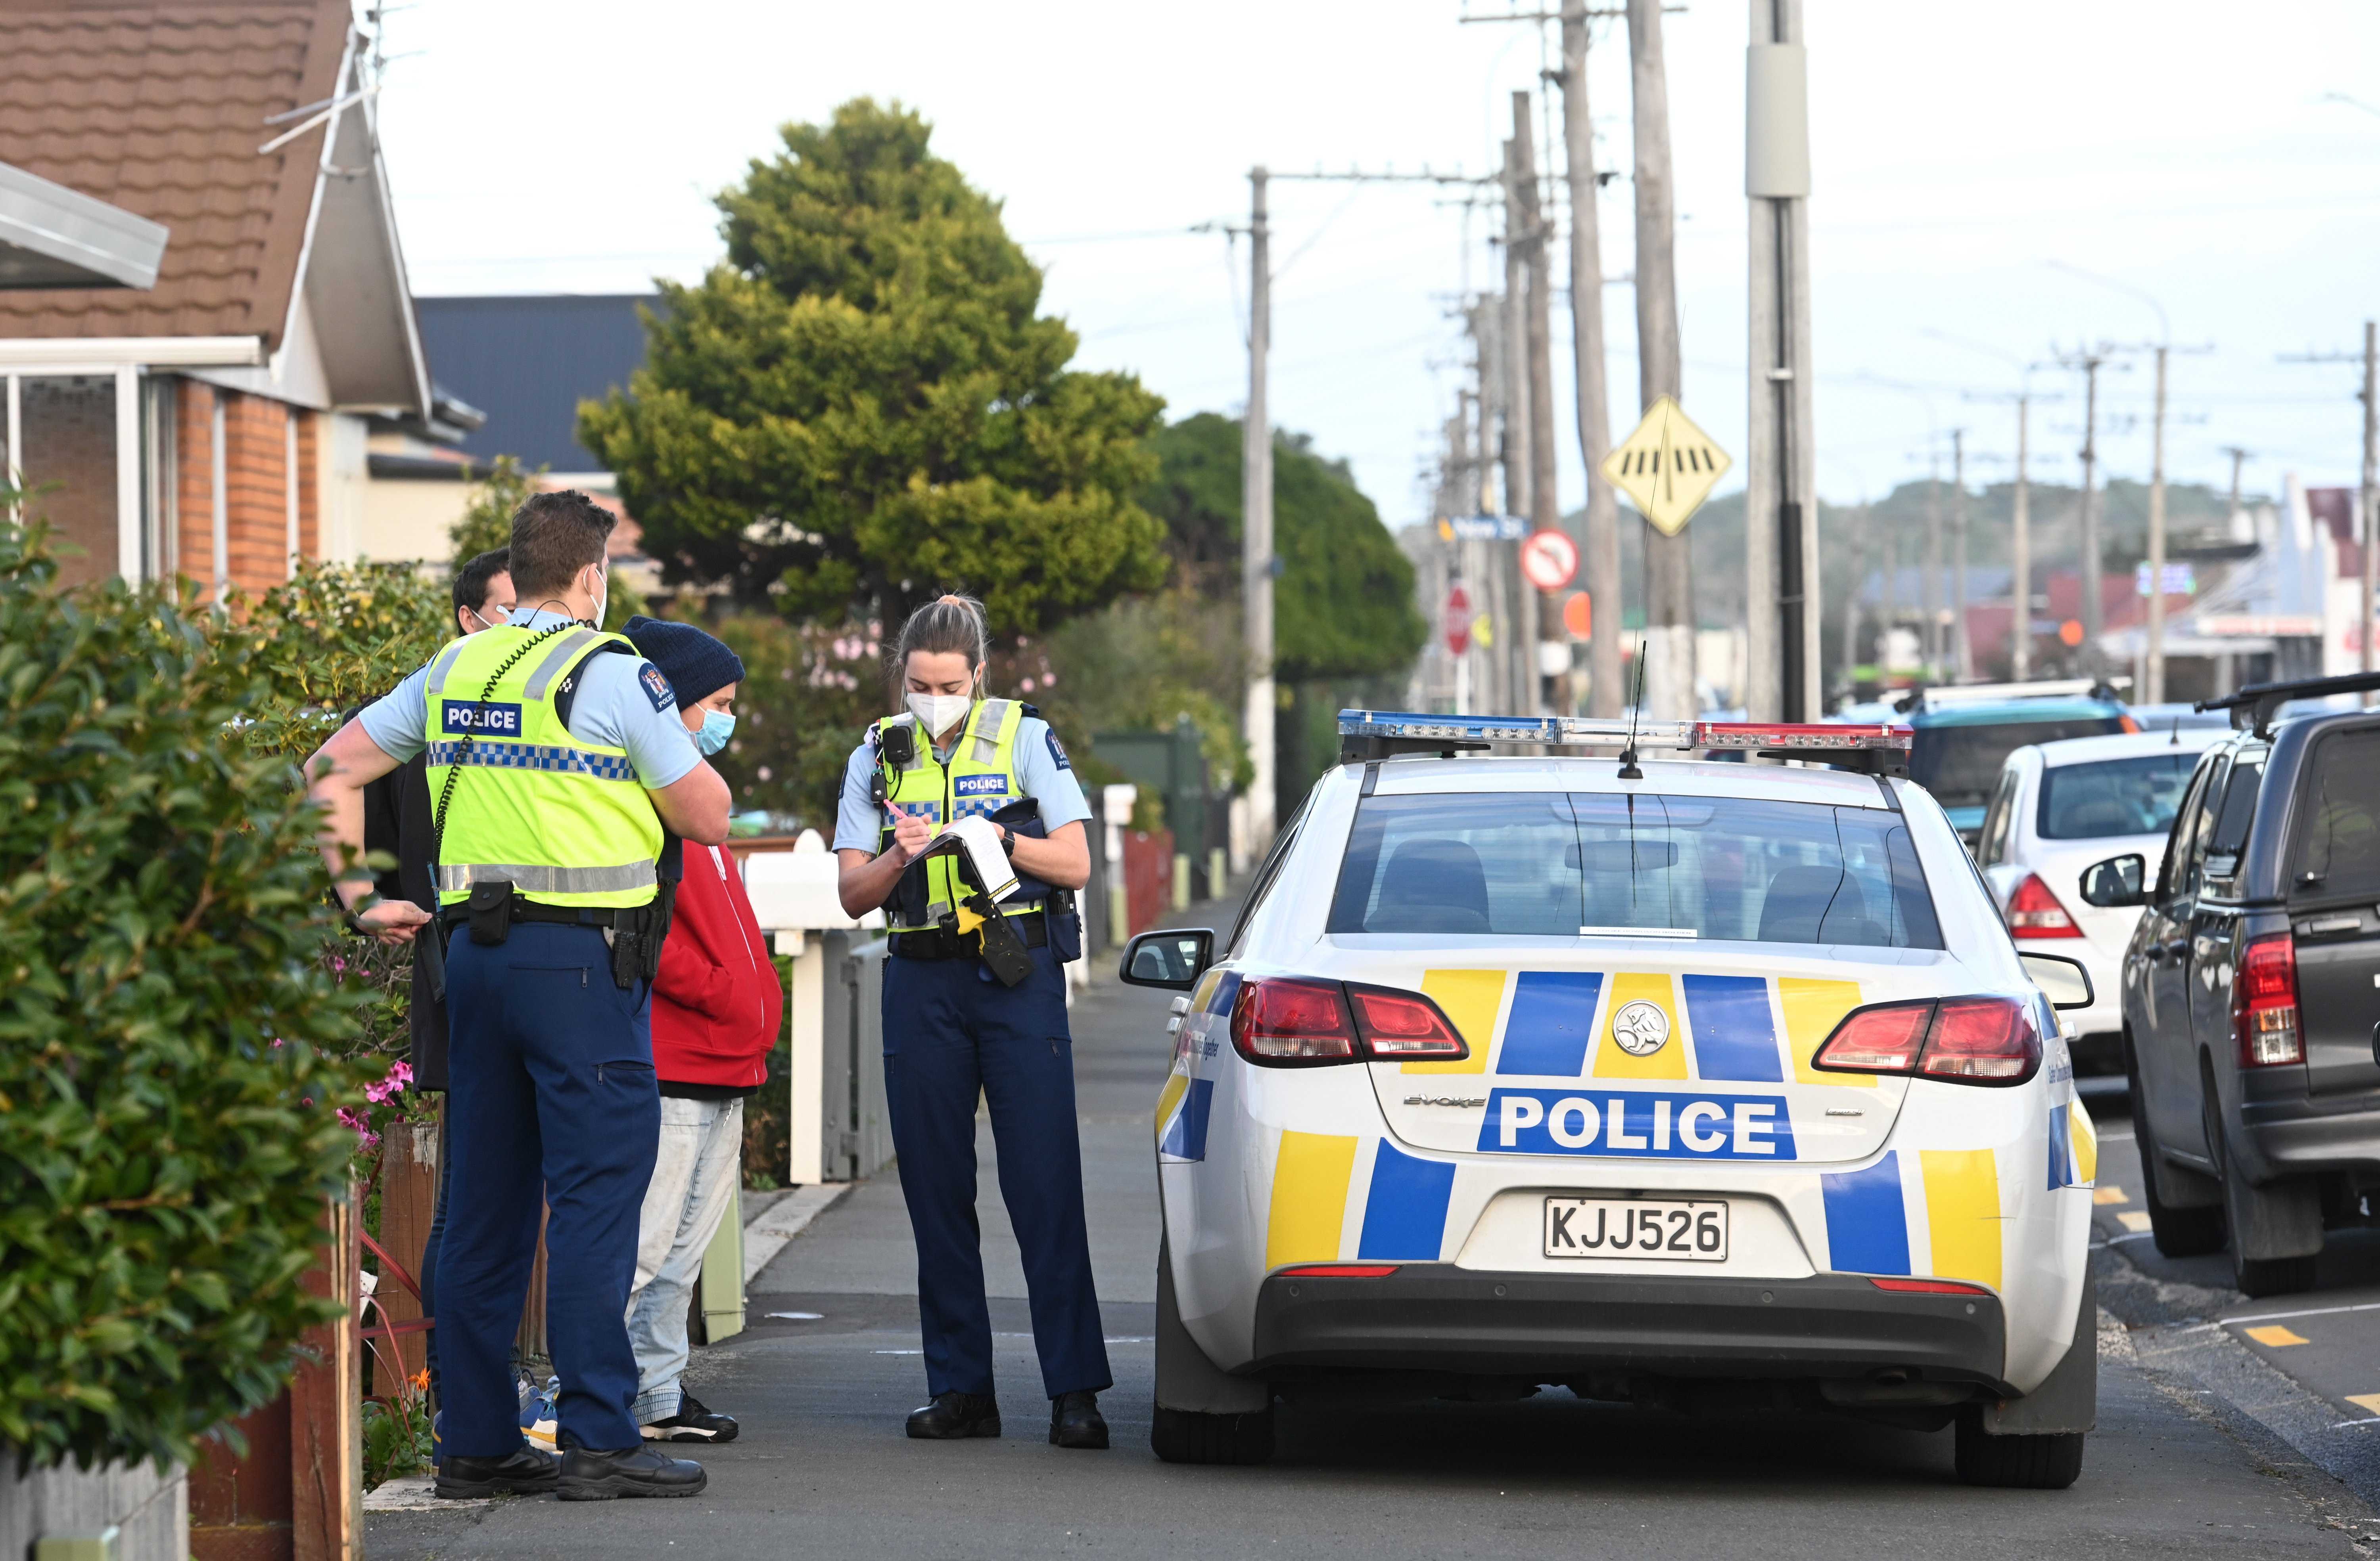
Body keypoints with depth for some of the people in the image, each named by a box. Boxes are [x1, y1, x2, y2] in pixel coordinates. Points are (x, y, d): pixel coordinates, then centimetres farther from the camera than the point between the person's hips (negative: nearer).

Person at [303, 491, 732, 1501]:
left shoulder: (452, 671, 12)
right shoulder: (610, 674, -7)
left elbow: (329, 771, 14)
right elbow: (707, 818, -3)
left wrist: (359, 898, 16)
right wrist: (685, 737, 15)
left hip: (476, 951, 7)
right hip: (582, 956, -7)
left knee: (484, 1200, 10)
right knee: (595, 1195, -5)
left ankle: (476, 1442, 13)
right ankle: (598, 1440, -7)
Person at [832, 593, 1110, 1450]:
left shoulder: (1025, 740, 3)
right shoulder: (878, 756, 10)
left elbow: (1074, 864, -1)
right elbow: (852, 893, 6)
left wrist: (994, 837, -16)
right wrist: (900, 857, -14)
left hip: (1019, 976, -3)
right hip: (921, 984, 3)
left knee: (1044, 1186, -8)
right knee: (937, 1190, 3)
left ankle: (1074, 1389, -9)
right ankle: (961, 1389, 8)